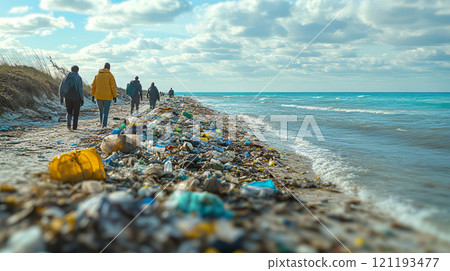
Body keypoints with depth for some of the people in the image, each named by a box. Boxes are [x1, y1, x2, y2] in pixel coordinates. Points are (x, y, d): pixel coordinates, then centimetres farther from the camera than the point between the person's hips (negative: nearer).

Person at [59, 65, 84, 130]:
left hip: (68, 98, 3)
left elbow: (61, 88, 6)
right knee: (76, 113, 12)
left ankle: (69, 123, -10)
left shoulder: (66, 77, 6)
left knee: (69, 112, 15)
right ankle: (75, 126, 14)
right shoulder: (78, 78, -7)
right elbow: (80, 89, -12)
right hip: (76, 98, -3)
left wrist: (61, 98, 13)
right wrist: (82, 99, -7)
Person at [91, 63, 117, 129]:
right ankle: (104, 125, -7)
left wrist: (93, 96, 10)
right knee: (106, 112, 0)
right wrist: (115, 96, -4)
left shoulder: (97, 75, 8)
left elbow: (93, 86, 6)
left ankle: (102, 123, 27)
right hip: (107, 96, -4)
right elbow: (113, 86, -10)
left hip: (98, 96, 4)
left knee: (101, 111, 20)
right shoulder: (110, 75, -5)